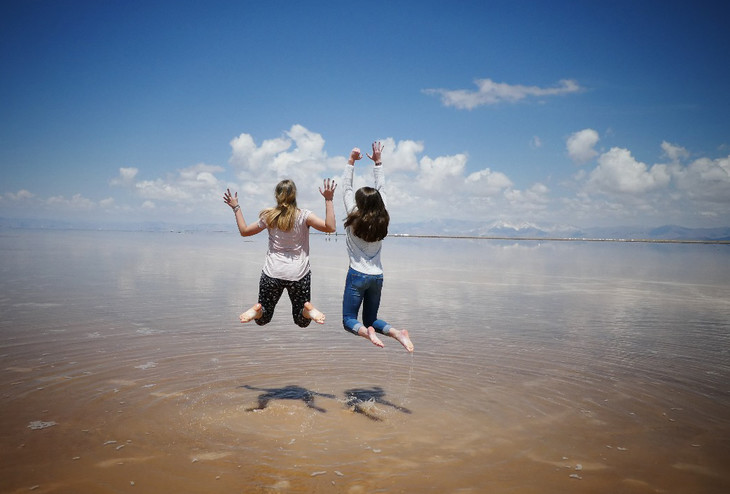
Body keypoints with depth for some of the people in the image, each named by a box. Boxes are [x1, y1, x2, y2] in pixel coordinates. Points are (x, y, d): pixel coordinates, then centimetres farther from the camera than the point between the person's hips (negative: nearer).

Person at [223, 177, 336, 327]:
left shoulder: (269, 217, -2)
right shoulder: (303, 216, -10)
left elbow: (244, 231, 10)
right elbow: (330, 227, -18)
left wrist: (236, 208, 20)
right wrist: (328, 200, -15)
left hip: (272, 273, 1)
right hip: (298, 274, -1)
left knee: (262, 320, 17)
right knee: (302, 321, 14)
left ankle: (257, 309, -18)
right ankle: (308, 309, -21)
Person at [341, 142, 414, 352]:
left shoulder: (354, 219, -10)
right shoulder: (382, 220, -1)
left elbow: (347, 188, 0)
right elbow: (381, 188, 10)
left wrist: (351, 161, 5)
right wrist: (378, 162, 16)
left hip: (357, 275, -4)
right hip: (377, 276, 4)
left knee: (349, 319, 5)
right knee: (371, 319, 16)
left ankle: (366, 332, -26)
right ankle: (396, 332, -11)